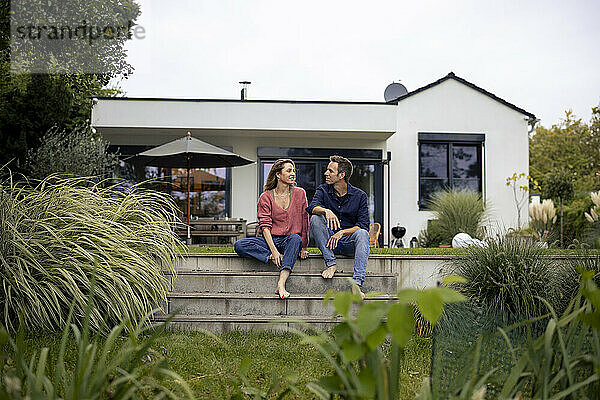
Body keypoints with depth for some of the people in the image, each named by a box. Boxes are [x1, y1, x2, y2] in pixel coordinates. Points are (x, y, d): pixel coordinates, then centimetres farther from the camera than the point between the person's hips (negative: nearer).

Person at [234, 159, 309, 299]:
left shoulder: (299, 193, 5)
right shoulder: (266, 197, 2)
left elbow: (305, 222, 5)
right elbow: (265, 226, -7)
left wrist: (304, 247, -4)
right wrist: (274, 251, -21)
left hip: (290, 240, 0)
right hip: (271, 240, 0)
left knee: (296, 238, -39)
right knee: (239, 245, -24)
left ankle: (281, 283, -49)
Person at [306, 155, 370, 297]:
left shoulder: (359, 195, 0)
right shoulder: (323, 190, 4)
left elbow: (363, 225, -8)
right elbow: (312, 207, -18)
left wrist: (342, 233, -23)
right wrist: (327, 211, -40)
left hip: (349, 242, -1)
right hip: (327, 241, 1)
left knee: (362, 233, -32)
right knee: (315, 218, -23)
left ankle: (357, 283, -44)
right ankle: (331, 263, -25)